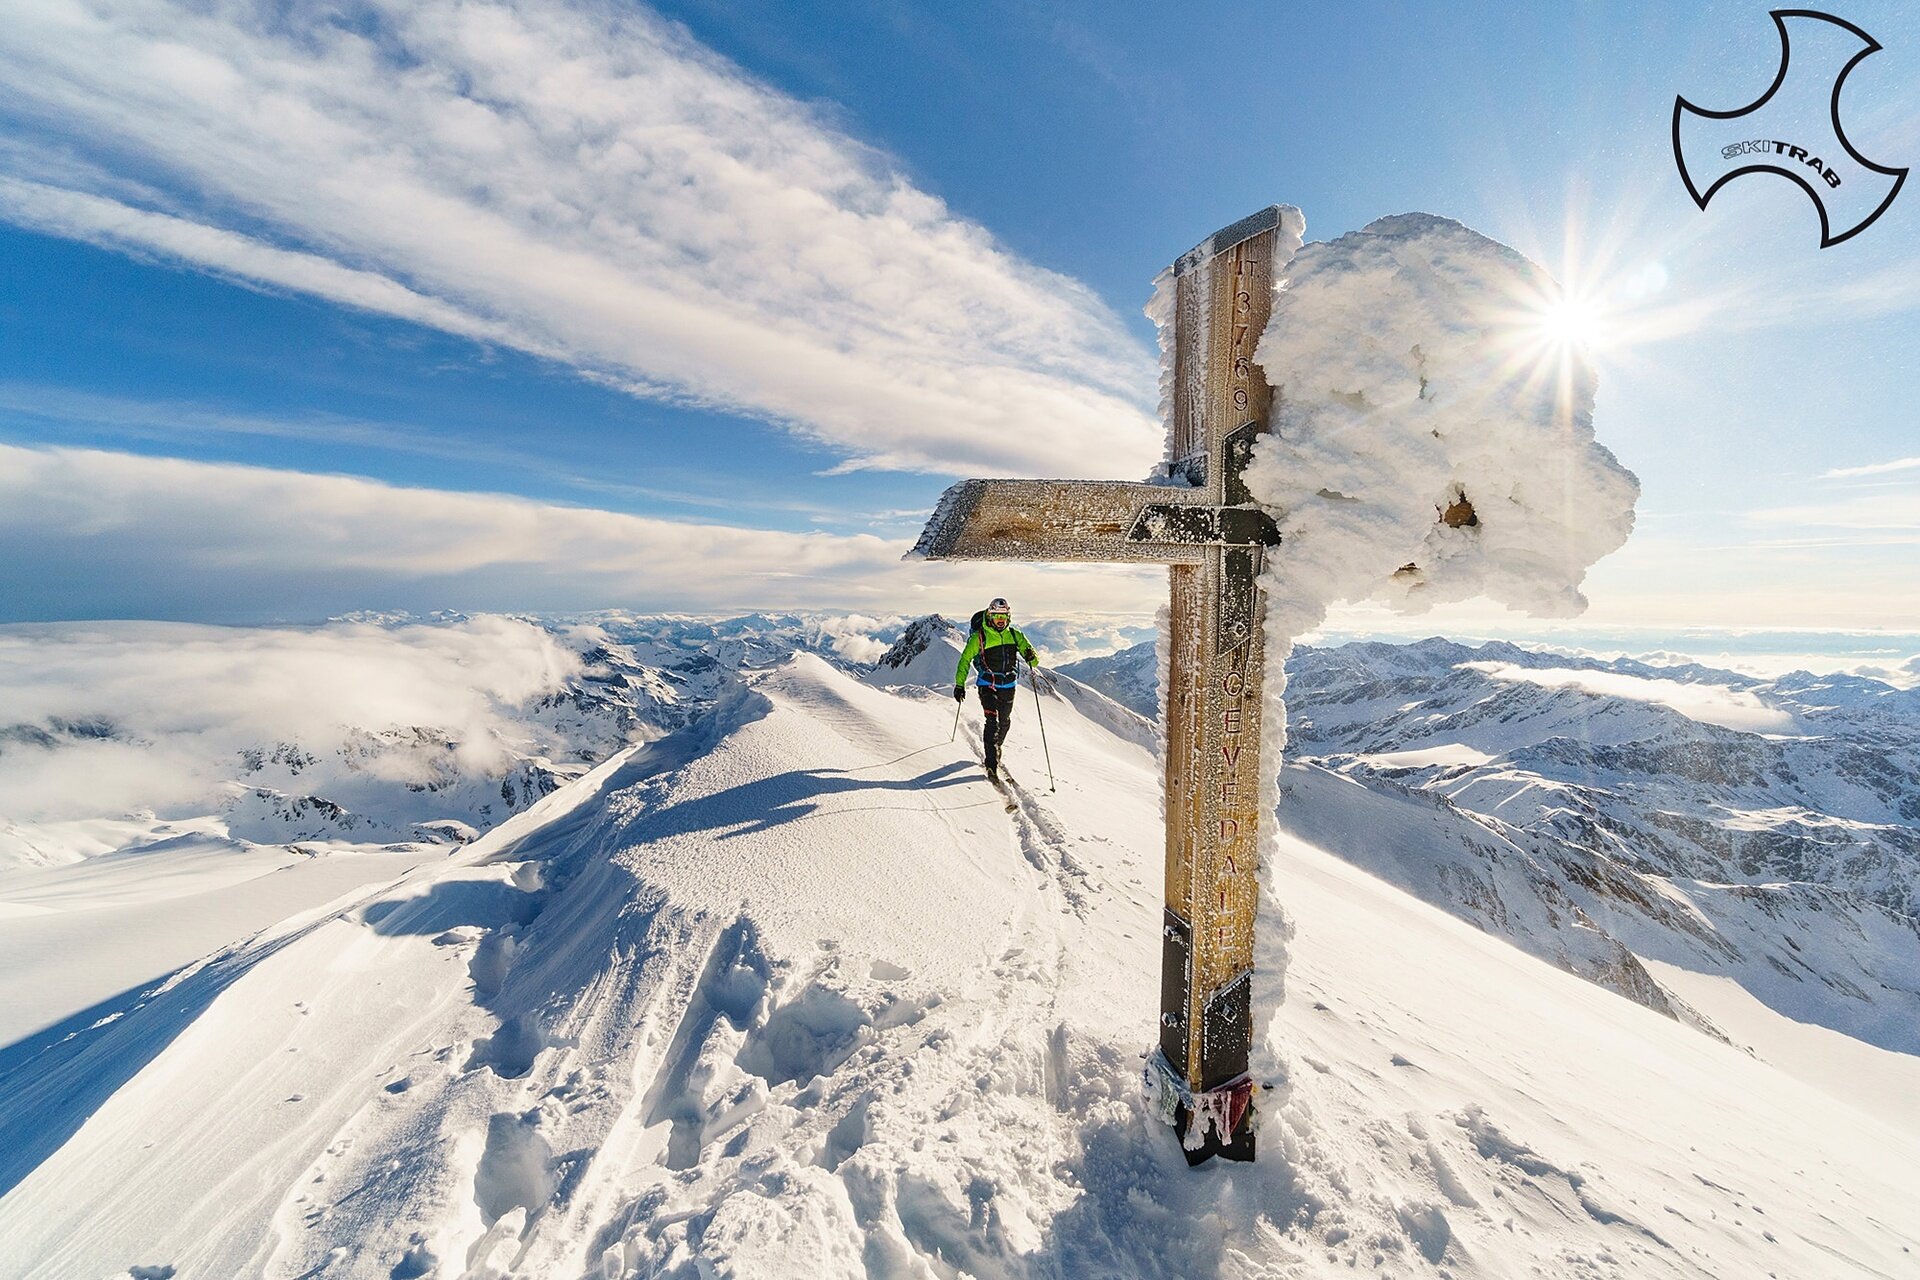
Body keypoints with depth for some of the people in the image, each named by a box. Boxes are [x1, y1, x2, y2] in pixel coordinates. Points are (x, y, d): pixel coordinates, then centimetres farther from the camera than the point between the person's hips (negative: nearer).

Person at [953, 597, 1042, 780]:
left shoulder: (1014, 635, 1)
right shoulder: (979, 636, -8)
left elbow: (1032, 658, 0)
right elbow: (965, 660, -1)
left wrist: (1032, 658, -25)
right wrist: (959, 684, -5)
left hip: (1009, 685, 4)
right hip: (988, 685, -4)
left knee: (1004, 723, 17)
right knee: (993, 722, -16)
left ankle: (995, 747, 45)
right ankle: (992, 765, -16)